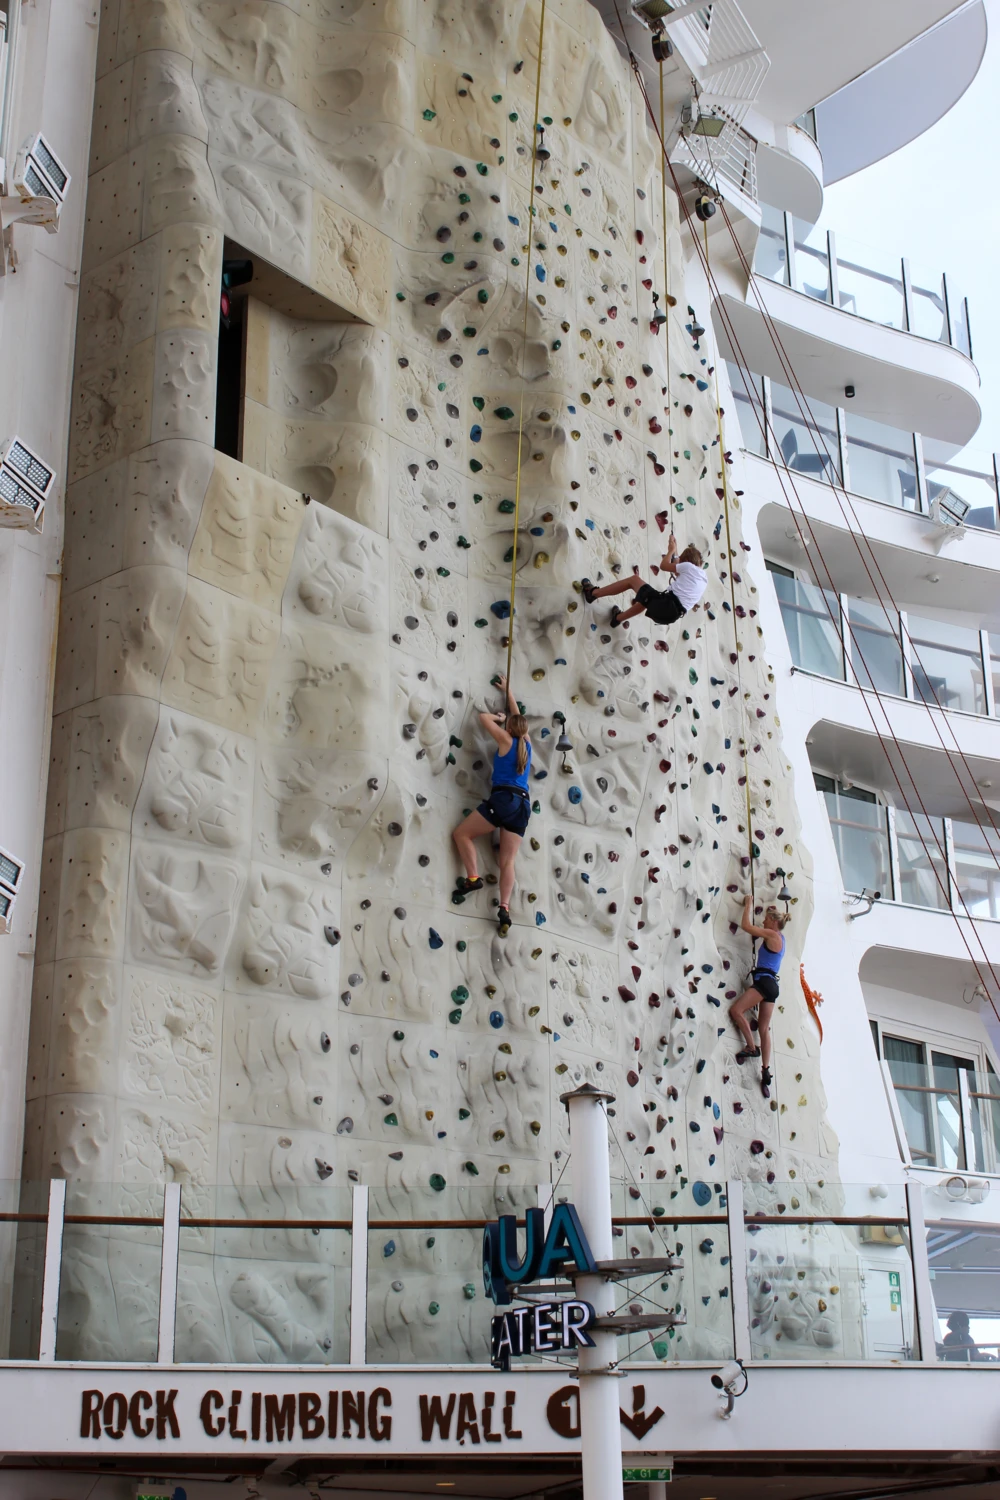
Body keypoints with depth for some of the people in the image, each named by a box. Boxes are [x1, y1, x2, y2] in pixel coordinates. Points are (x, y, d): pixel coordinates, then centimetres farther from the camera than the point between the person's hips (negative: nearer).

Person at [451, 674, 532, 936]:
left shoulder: (506, 740, 2)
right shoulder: (526, 743, 18)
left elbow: (483, 717, 6)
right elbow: (518, 716, 34)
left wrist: (498, 717, 25)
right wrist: (508, 691, 44)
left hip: (504, 798, -6)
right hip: (523, 803, 6)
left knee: (461, 834, 6)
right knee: (508, 861, 1)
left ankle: (473, 877, -9)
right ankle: (505, 909, -12)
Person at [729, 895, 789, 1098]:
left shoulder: (772, 935, -7)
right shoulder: (778, 938, 19)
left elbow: (746, 926, -8)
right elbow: (754, 933, 39)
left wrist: (748, 905, 5)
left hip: (764, 981, -10)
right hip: (770, 984, 10)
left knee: (736, 1009, -15)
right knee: (764, 1029, 5)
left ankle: (752, 1047, -12)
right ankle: (766, 1071, 0)